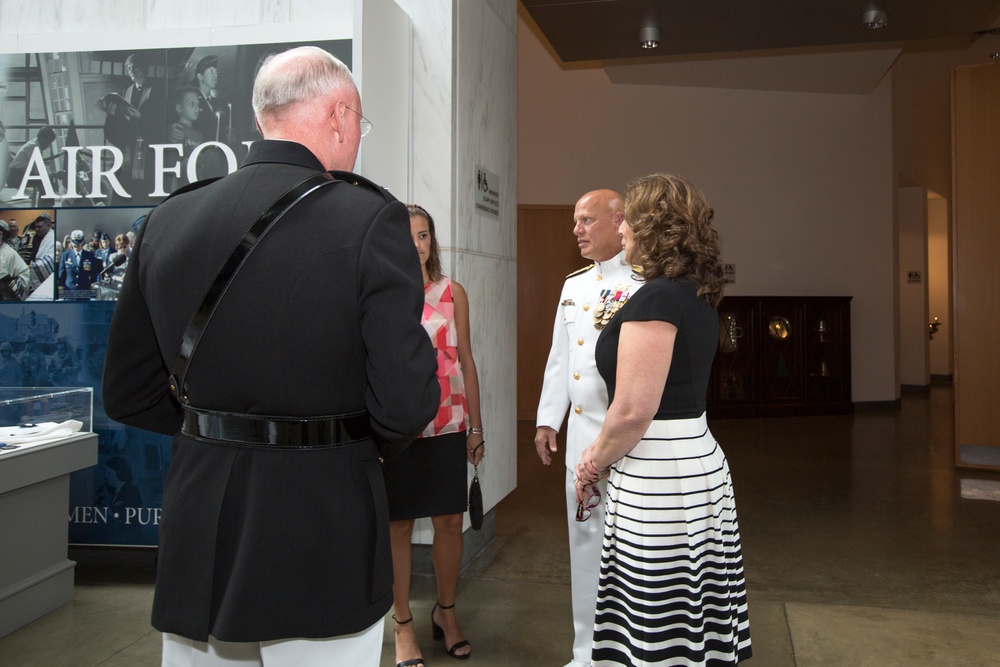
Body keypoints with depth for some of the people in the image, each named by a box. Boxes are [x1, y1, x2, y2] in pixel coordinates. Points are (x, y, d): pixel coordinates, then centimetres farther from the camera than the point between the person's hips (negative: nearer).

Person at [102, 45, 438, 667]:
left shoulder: (167, 220, 0)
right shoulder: (371, 218, -15)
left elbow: (128, 394, 5)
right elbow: (406, 401, -19)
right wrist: (366, 443, 3)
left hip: (196, 545, 5)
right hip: (323, 538, -4)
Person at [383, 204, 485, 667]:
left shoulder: (453, 293, 7)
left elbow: (466, 361, 9)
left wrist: (475, 426, 8)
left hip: (448, 425, 2)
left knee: (449, 521, 9)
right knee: (398, 525, 6)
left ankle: (446, 611, 30)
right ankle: (402, 624, 22)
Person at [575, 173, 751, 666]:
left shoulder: (655, 298, -17)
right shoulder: (699, 297, 12)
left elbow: (633, 411, -21)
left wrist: (592, 466, -4)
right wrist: (603, 451, 21)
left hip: (657, 478, -9)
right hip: (701, 462, 10)